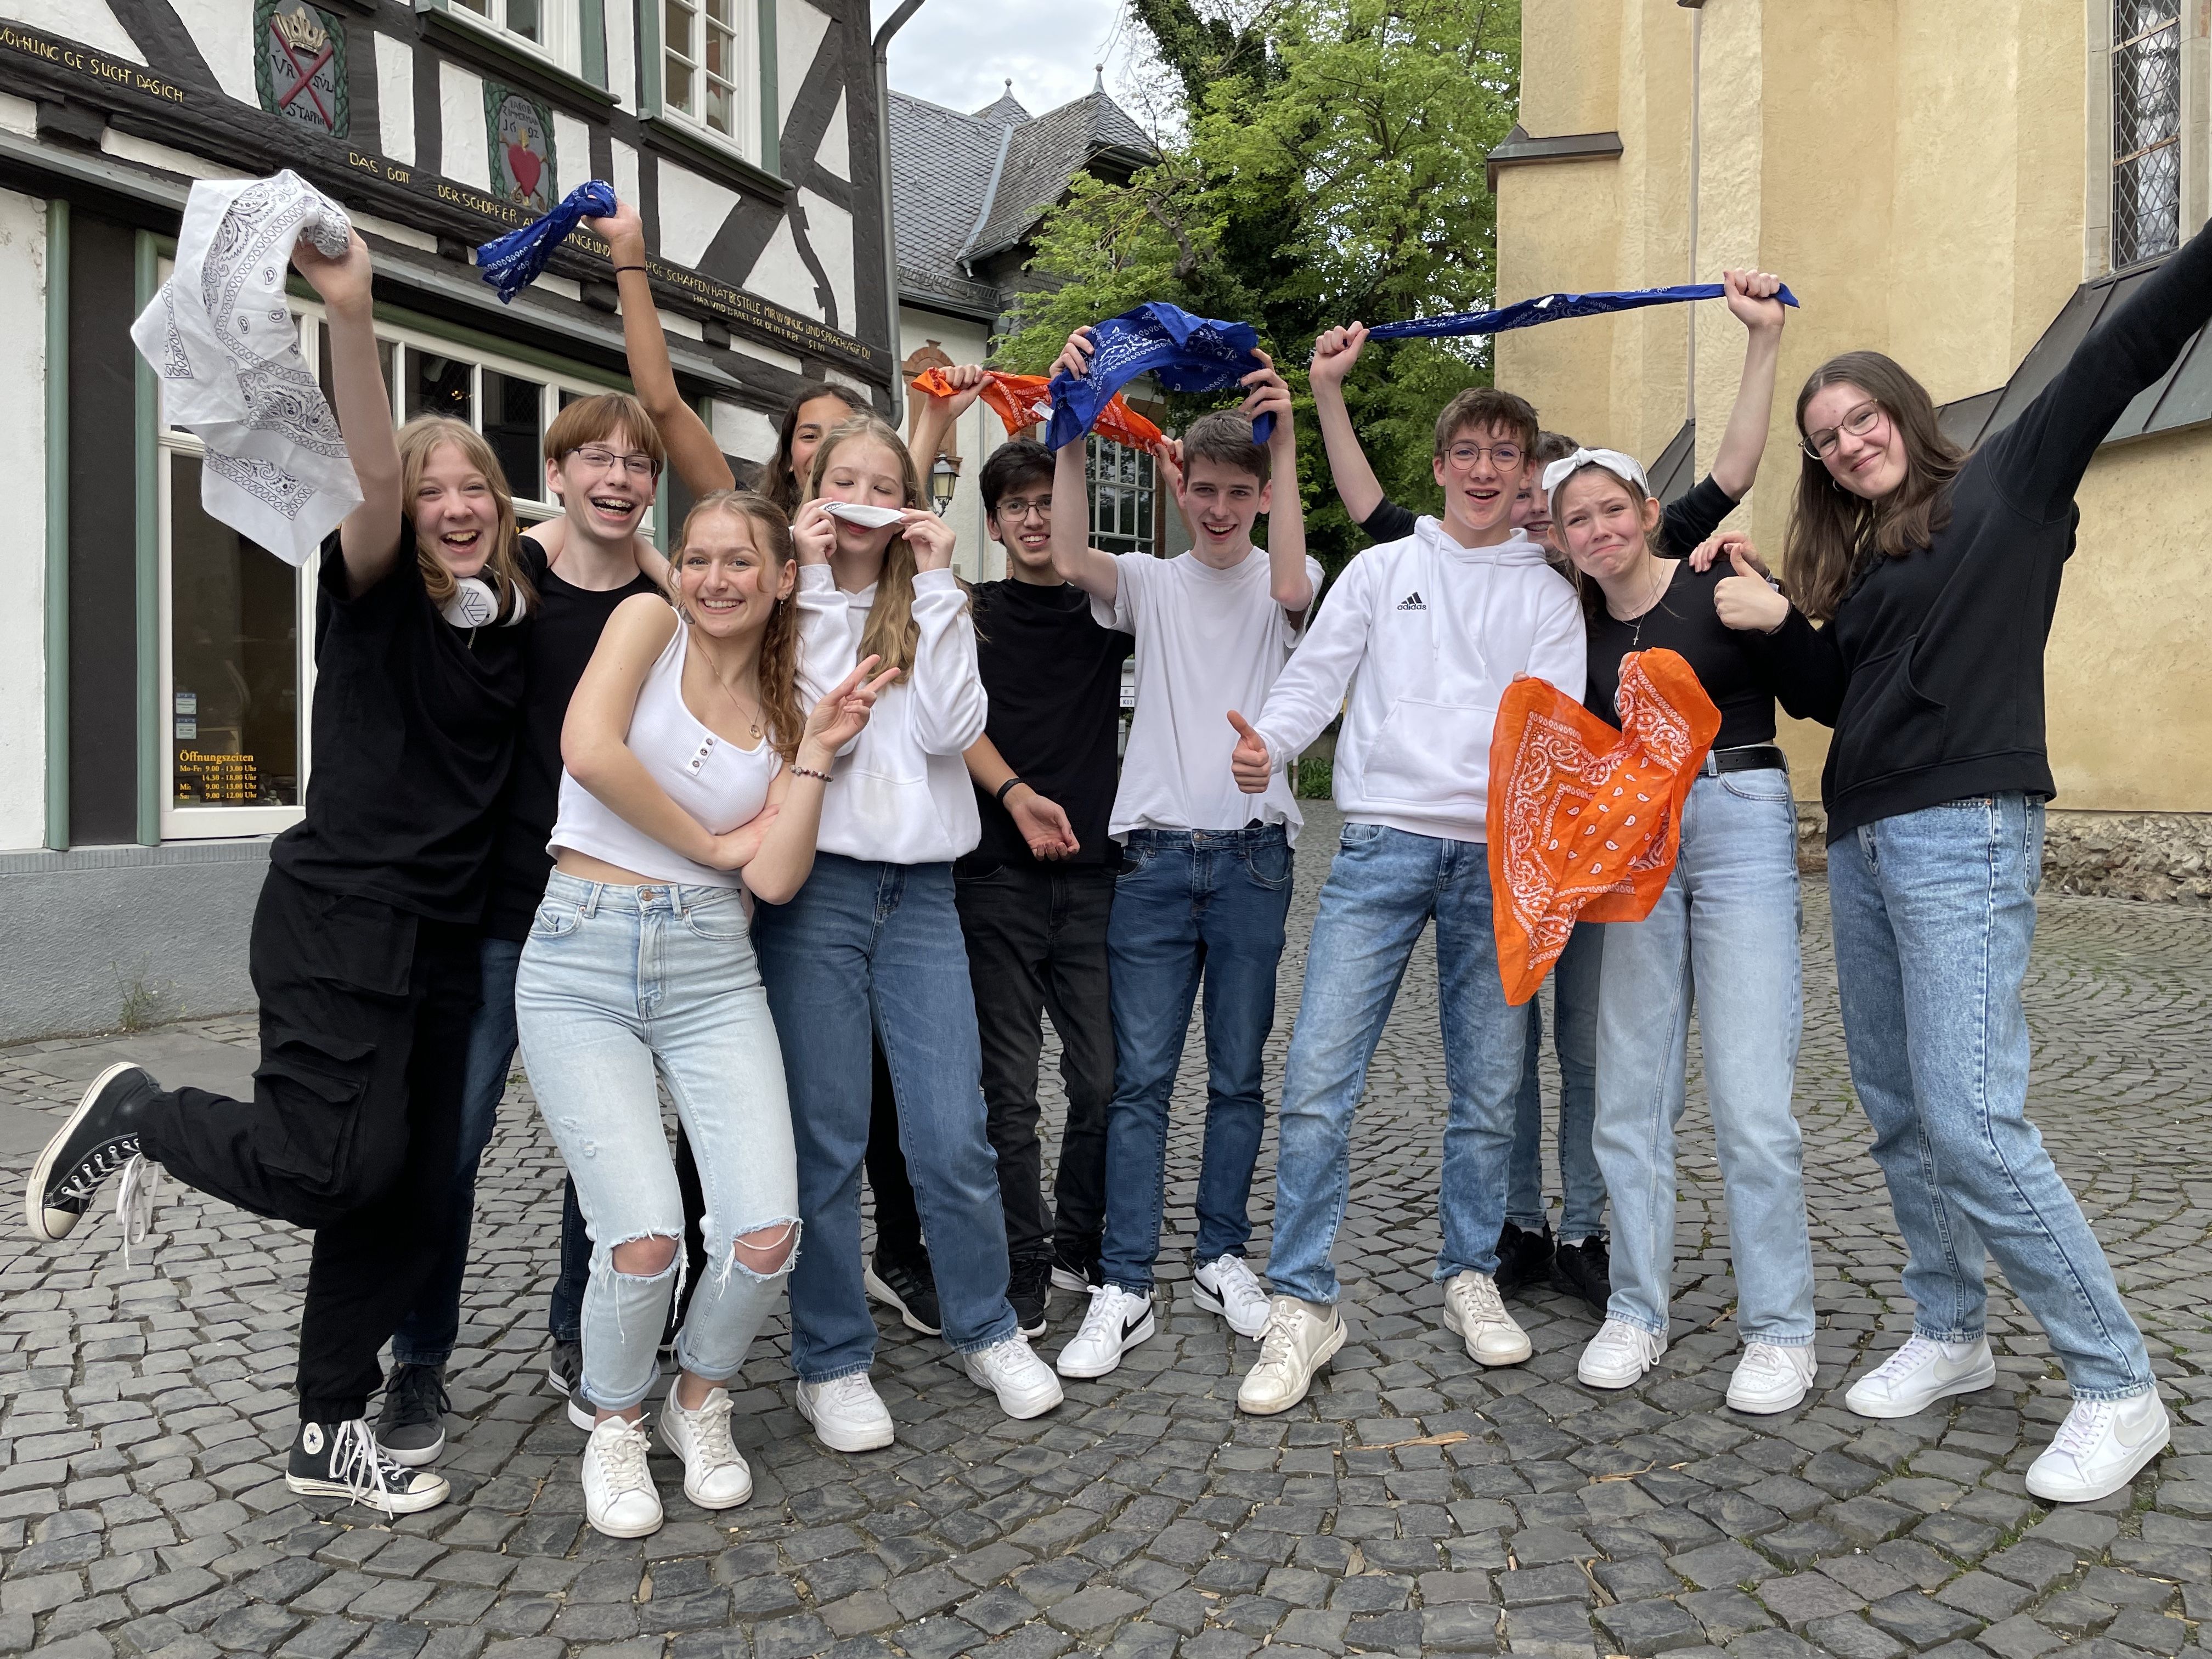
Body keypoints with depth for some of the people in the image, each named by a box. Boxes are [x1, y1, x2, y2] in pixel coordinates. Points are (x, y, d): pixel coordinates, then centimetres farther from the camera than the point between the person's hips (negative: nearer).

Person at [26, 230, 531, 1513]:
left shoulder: (519, 621, 11)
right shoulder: (375, 593, -5)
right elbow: (372, 470, -23)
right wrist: (350, 314, -39)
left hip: (447, 932, 6)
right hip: (341, 914, -6)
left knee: (413, 1200, 7)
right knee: (338, 1169, -15)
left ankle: (333, 1433, 22)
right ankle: (139, 1116, 14)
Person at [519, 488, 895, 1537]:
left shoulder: (784, 713, 13)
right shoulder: (648, 623, 4)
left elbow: (774, 880, 1)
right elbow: (590, 747, -16)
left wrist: (818, 750, -2)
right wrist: (709, 843, -6)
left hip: (713, 968, 3)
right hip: (582, 960, -3)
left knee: (766, 1234, -11)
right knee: (646, 1238, -16)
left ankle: (701, 1397, 22)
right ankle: (615, 1423, 17)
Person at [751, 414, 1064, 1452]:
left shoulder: (933, 608, 13)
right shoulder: (790, 606, 6)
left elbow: (951, 729, -6)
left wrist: (935, 585, -6)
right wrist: (820, 584, -9)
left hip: (921, 889, 2)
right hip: (815, 887, -2)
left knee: (954, 1134, 1)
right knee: (826, 1138, 2)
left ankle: (986, 1329, 23)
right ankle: (831, 1359, 18)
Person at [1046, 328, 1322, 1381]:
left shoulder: (1281, 581, 9)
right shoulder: (1151, 583, 10)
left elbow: (1292, 588, -16)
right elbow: (1070, 559, -10)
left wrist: (1285, 441, -20)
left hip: (1254, 852, 0)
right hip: (1156, 852, 0)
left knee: (1238, 1076, 8)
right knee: (1140, 1078, -1)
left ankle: (1223, 1259, 23)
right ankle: (1124, 1289, 4)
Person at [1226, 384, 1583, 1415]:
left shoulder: (1547, 595, 15)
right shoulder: (1383, 568, 15)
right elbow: (1319, 672, 5)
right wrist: (1266, 740, -16)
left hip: (1497, 855, 1)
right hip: (1384, 841, -1)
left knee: (1489, 1089, 6)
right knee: (1318, 1080, -10)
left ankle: (1470, 1275, 26)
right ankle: (1303, 1305, 1)